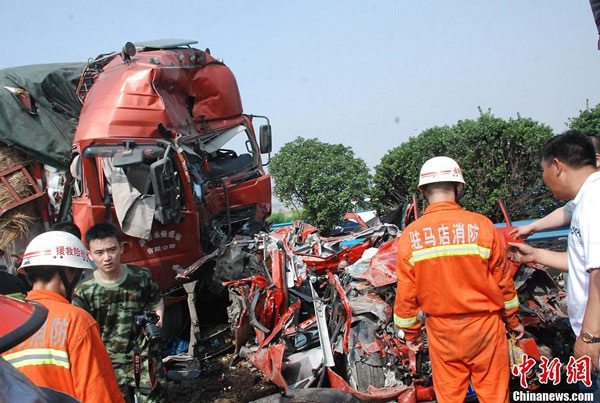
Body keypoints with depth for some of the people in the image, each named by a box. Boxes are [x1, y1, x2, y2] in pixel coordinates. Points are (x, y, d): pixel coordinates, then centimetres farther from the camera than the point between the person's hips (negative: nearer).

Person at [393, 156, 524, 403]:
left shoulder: (409, 235, -9)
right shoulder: (481, 225, -12)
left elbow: (406, 294, -4)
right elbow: (503, 280, -2)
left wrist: (410, 332, 11)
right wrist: (513, 319, 12)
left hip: (441, 329, 1)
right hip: (485, 326, -1)